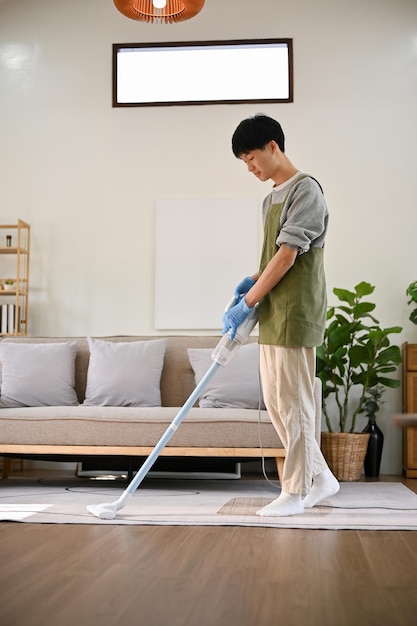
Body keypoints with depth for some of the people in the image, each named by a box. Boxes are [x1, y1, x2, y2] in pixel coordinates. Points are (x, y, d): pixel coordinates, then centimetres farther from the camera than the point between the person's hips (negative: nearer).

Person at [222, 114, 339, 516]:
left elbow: (287, 257, -18)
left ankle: (295, 492, 9)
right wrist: (252, 280, 5)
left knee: (292, 403, -3)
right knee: (275, 403, 12)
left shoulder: (305, 190, -11)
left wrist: (245, 304, -17)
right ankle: (320, 478, 23)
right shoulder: (271, 199, 18)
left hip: (294, 315, -9)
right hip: (272, 316, 9)